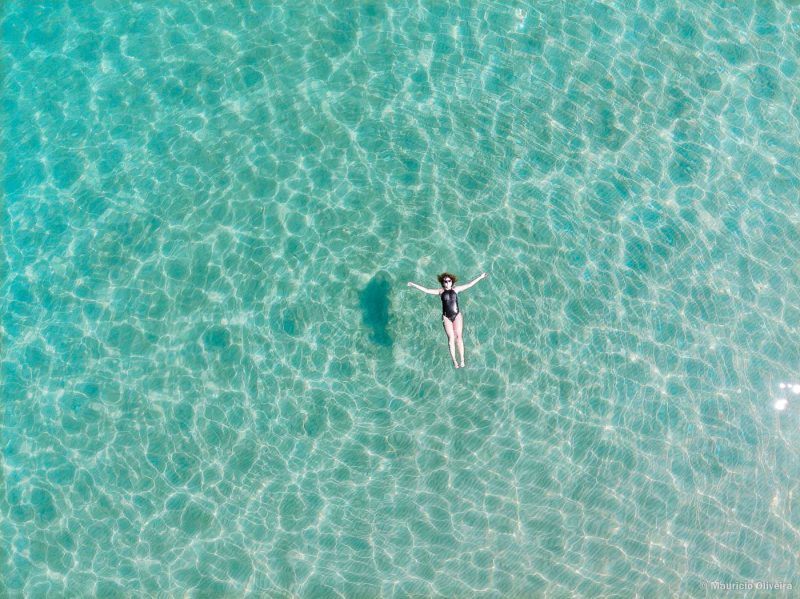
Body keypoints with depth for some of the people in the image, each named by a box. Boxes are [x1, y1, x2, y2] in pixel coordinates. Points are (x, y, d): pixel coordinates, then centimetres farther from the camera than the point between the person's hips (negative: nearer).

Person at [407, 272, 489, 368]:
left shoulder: (456, 289, 7)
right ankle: (454, 360, -3)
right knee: (451, 337, -3)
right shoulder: (440, 291, 6)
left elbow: (469, 284, 10)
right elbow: (427, 290, 3)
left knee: (459, 336, -5)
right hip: (446, 317, 0)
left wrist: (480, 277, 10)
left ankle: (462, 359, -5)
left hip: (457, 315, 0)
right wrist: (414, 285, -1)